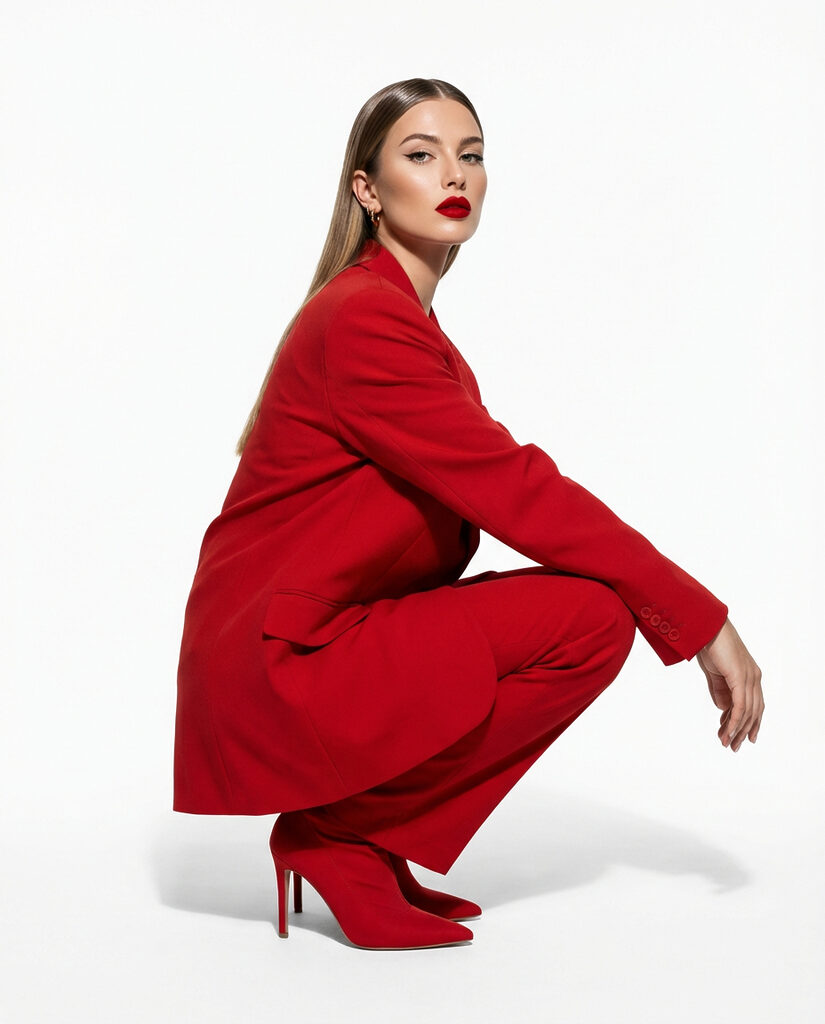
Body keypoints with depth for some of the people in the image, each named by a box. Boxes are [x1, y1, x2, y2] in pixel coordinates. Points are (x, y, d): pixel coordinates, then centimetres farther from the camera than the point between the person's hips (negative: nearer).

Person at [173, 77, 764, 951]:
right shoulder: (365, 320, -16)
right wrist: (701, 620, -14)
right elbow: (516, 489, -19)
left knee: (597, 602, 10)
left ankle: (359, 835, 8)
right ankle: (339, 835, -5)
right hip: (276, 672, -9)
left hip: (323, 643, 9)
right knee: (591, 618, -17)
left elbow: (495, 492, 13)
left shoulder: (402, 317, 15)